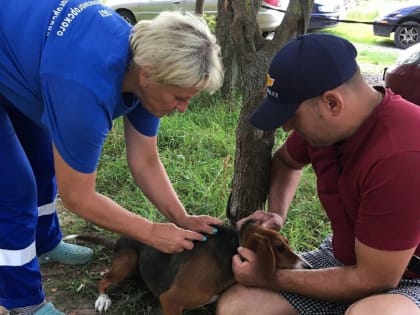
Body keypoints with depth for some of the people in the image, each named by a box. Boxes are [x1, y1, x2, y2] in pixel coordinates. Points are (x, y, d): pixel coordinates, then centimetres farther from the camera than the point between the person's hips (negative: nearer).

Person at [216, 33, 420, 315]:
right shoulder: (326, 123, -9)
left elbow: (374, 279, -25)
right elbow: (285, 160, 16)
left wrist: (272, 279, -16)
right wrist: (277, 214, -3)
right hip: (344, 257, 6)